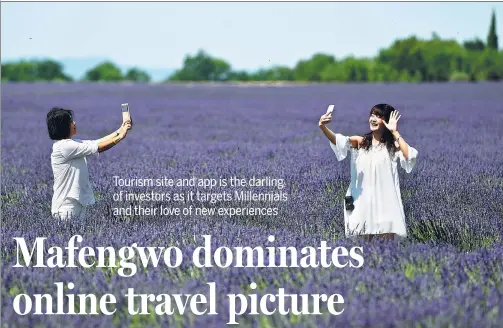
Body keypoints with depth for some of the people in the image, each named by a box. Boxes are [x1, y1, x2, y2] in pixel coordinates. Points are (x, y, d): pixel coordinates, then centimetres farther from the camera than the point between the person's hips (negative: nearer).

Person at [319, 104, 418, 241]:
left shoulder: (393, 145, -2)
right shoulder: (360, 141, 4)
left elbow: (410, 157, -20)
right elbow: (339, 141, -13)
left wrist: (395, 132, -17)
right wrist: (323, 127, -33)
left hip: (385, 201, -3)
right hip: (364, 200, 3)